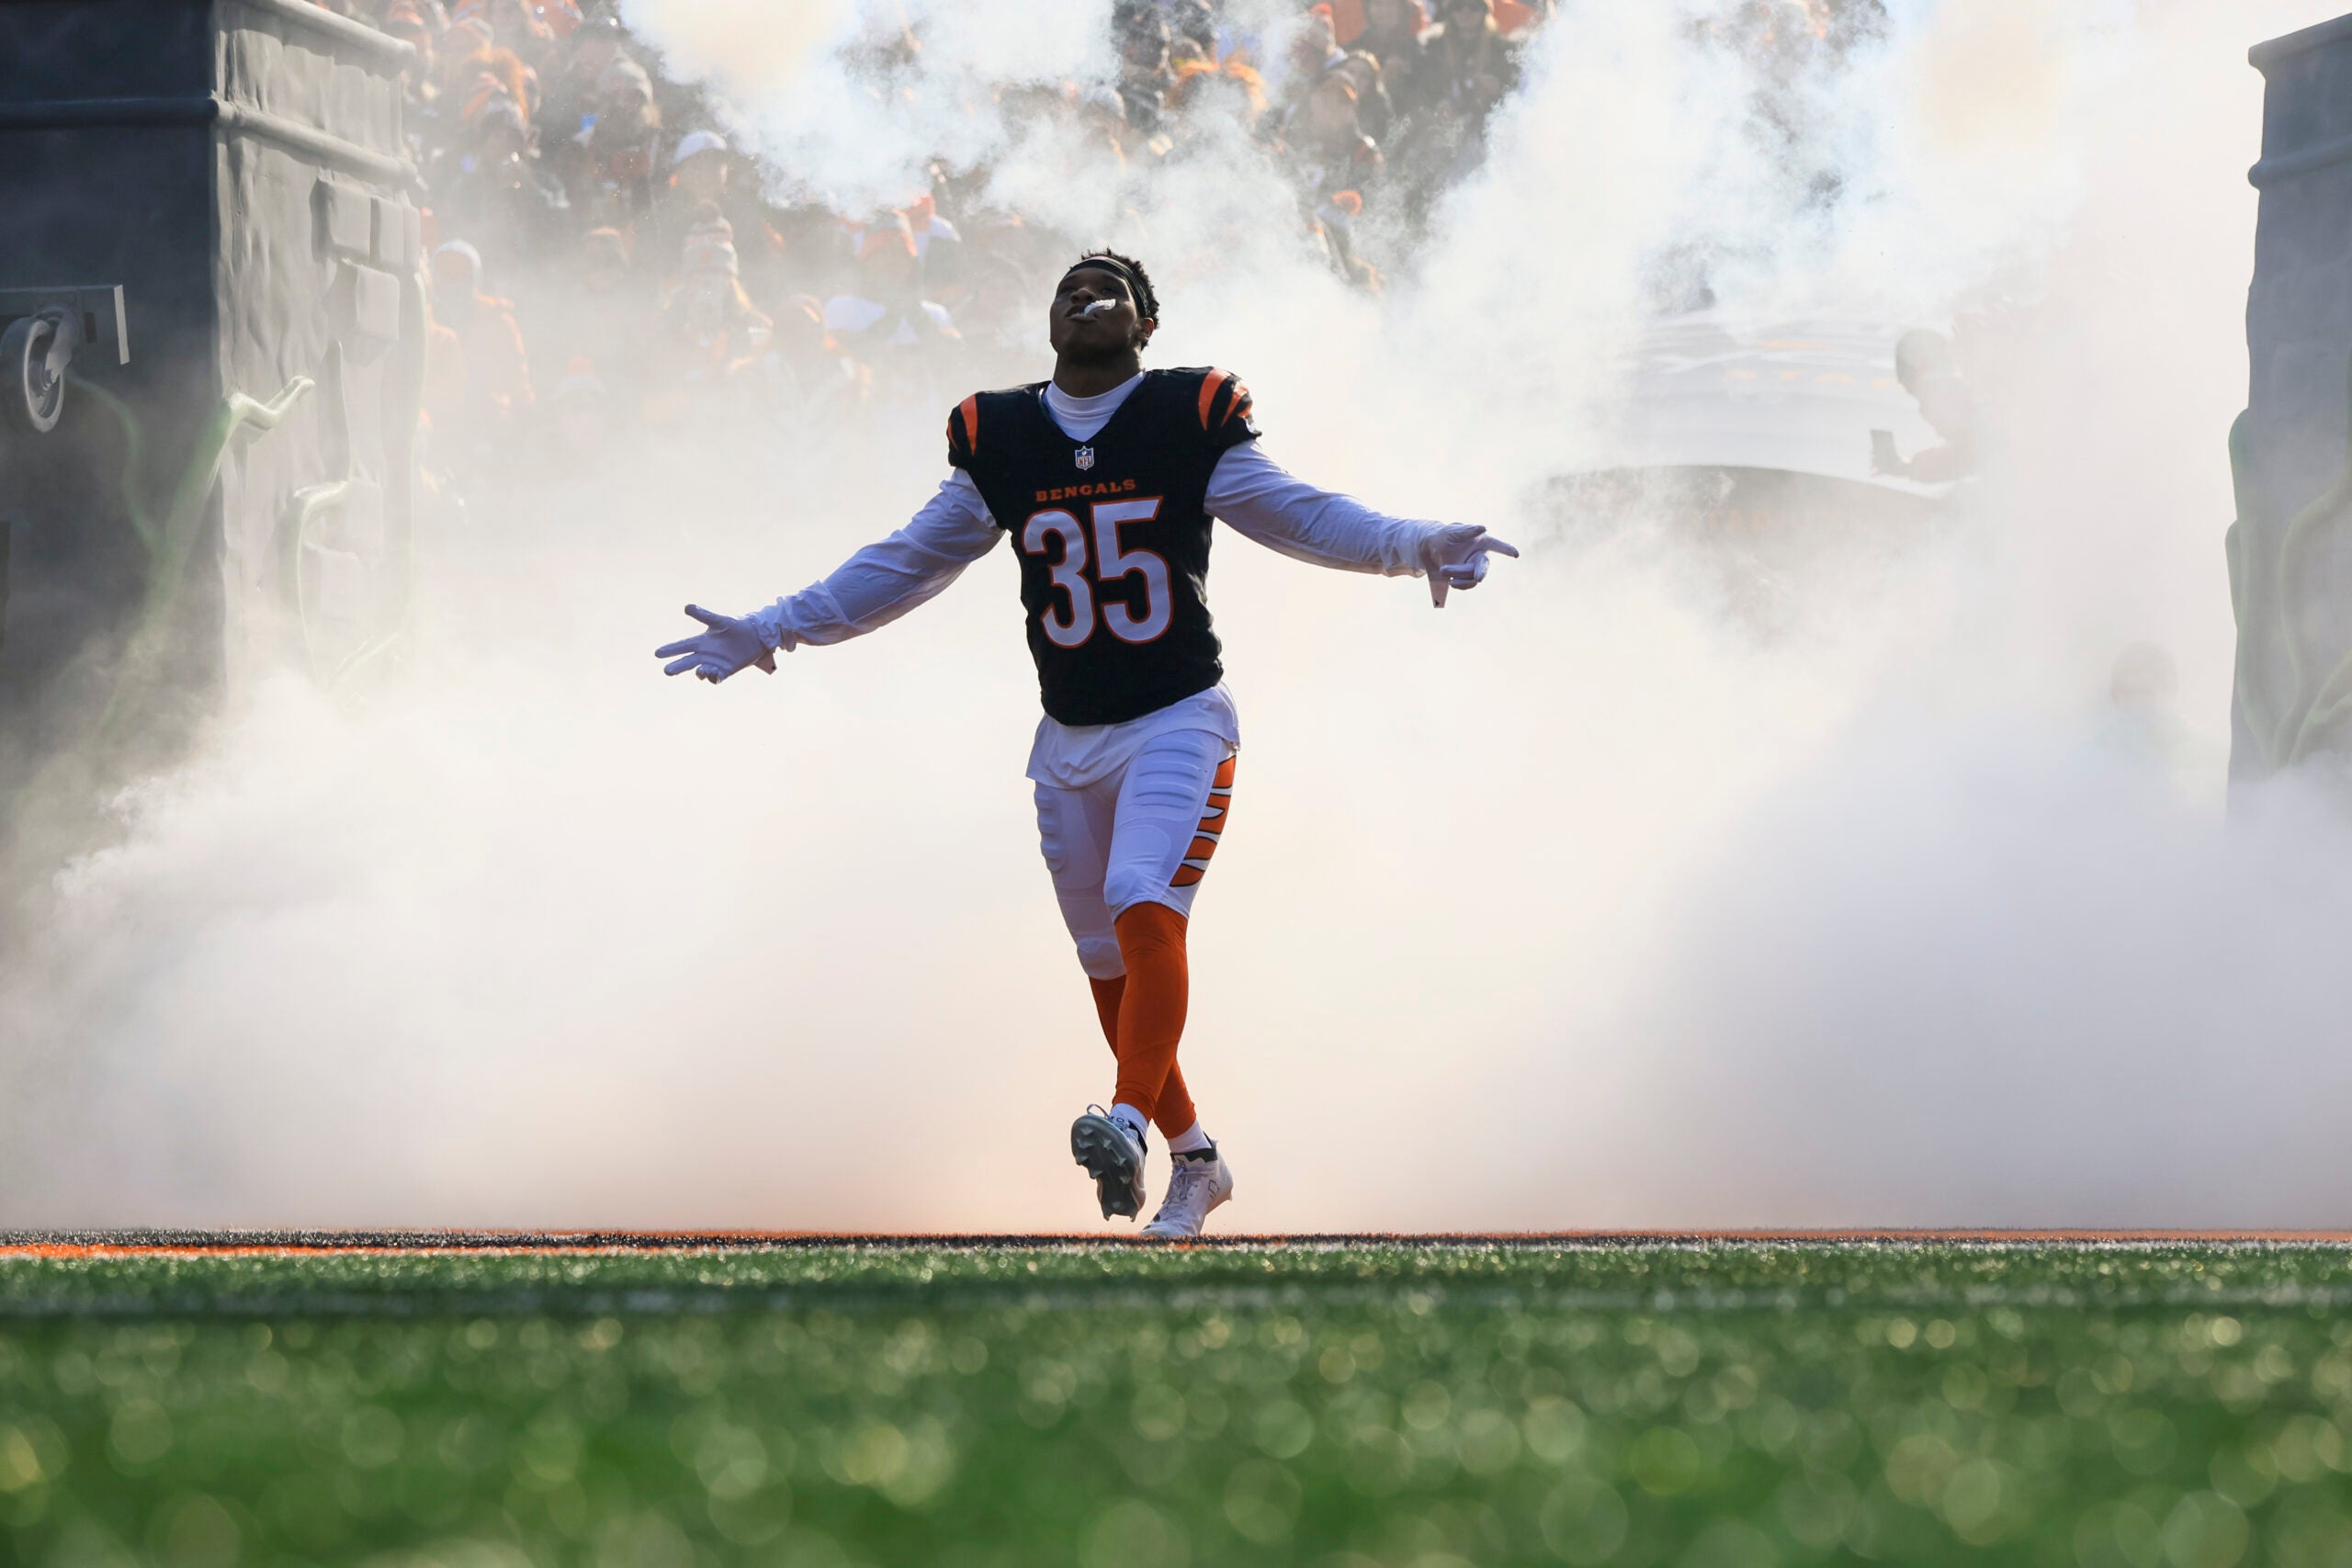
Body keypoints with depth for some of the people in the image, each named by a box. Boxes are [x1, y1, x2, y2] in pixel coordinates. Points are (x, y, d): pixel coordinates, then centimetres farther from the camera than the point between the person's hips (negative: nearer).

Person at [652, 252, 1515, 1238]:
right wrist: (771, 632, 8)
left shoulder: (1191, 423, -4)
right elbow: (908, 564, 12)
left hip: (1180, 722, -4)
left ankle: (1130, 1123, -37)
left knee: (1144, 910, -26)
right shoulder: (997, 441, 5)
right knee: (1109, 967, 6)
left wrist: (1413, 546, -22)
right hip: (1069, 741, 4)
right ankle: (1194, 1159, 20)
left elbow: (1303, 517, -4)